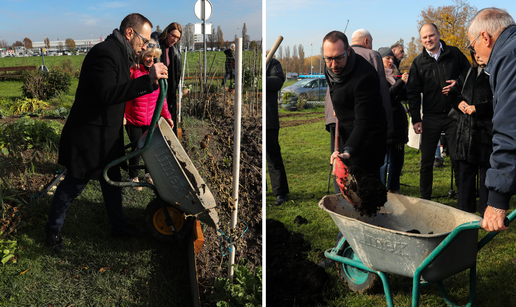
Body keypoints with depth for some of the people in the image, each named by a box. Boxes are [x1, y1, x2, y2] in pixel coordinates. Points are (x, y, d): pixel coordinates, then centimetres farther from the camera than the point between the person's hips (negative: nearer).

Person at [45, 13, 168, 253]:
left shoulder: (119, 53, 10)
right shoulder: (104, 53, -24)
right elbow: (108, 94, -37)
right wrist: (148, 79, -40)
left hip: (107, 135, 10)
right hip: (88, 136, -10)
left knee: (112, 181, 18)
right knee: (74, 185, 6)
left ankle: (118, 225, 33)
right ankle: (52, 229, 27)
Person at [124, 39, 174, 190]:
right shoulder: (132, 71, -11)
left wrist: (166, 115, 10)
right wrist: (123, 115, -14)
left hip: (151, 120, 4)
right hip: (134, 120, -4)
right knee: (136, 148, 1)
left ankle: (149, 173, 33)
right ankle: (133, 177, 22)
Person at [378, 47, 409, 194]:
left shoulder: (395, 75, 18)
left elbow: (404, 96, 14)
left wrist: (408, 83, -2)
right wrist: (401, 82, -21)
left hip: (398, 120, 8)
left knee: (398, 156, 9)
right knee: (383, 157, -5)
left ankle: (394, 188, 19)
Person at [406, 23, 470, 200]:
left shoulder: (454, 54, 4)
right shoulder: (418, 62, 4)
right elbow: (413, 92, 4)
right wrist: (415, 119, -2)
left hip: (453, 115, -1)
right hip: (430, 117, 1)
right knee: (426, 161, 4)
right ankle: (425, 199, 15)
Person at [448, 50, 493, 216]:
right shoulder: (467, 73, 16)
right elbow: (454, 92, 21)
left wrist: (477, 108, -15)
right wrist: (459, 103, 1)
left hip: (487, 130, -6)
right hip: (465, 129, 6)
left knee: (486, 171, 1)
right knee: (465, 170, 12)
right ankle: (465, 208, 24)